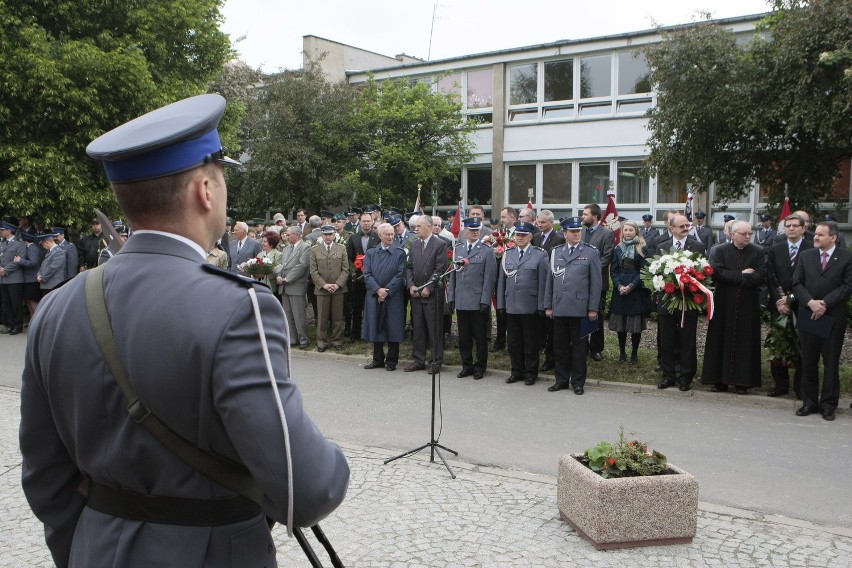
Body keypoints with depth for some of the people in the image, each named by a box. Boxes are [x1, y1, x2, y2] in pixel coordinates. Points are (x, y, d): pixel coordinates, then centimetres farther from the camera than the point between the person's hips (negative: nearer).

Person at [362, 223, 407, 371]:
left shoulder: (400, 253, 1)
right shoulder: (370, 253, 7)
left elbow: (400, 275, -6)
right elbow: (367, 274, 1)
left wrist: (387, 291, -13)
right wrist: (378, 290, -12)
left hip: (393, 297, -2)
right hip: (374, 296, 2)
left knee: (393, 329, 0)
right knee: (376, 328, 8)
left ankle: (392, 361, 10)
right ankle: (378, 359, 19)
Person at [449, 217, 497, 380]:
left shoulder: (487, 252, -3)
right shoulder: (458, 249, 12)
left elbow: (489, 279, -7)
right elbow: (453, 274, 14)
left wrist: (485, 301, -12)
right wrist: (451, 297, 9)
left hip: (478, 303, -4)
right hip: (461, 301, 4)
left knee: (480, 337, 4)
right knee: (464, 336, 9)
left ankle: (480, 367, 16)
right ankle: (467, 365, 21)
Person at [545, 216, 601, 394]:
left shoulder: (591, 253, 2)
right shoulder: (556, 252, 11)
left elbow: (596, 283, -1)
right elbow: (550, 280, 13)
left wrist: (593, 308, -5)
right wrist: (548, 305, 9)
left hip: (580, 308, -3)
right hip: (559, 308, 3)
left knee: (579, 346, 5)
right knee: (560, 346, 9)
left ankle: (578, 382, 15)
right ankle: (562, 380, 20)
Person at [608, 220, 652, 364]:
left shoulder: (643, 249, 0)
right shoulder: (617, 249, 9)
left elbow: (644, 271, -5)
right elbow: (613, 270, 7)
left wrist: (631, 286, -14)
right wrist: (619, 285, -9)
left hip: (637, 290, -3)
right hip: (620, 290, 3)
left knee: (636, 324, -1)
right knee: (620, 322, 4)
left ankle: (634, 353, 11)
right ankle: (622, 351, 16)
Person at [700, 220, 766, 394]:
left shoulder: (758, 252, 2)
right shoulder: (721, 251, 3)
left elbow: (760, 277, -10)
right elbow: (716, 273, -11)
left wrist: (732, 277, -12)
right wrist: (741, 275, -12)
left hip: (748, 305, 0)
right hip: (724, 303, 0)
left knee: (745, 342, 2)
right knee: (722, 341, 3)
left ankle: (742, 381, 9)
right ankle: (720, 379, 9)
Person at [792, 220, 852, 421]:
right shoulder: (805, 255, 9)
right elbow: (797, 283, 3)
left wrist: (825, 303, -16)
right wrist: (810, 302, -12)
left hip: (834, 318, -3)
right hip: (808, 316, 3)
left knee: (831, 363, 3)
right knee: (808, 362, 8)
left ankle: (828, 405, 11)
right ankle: (809, 402, 17)